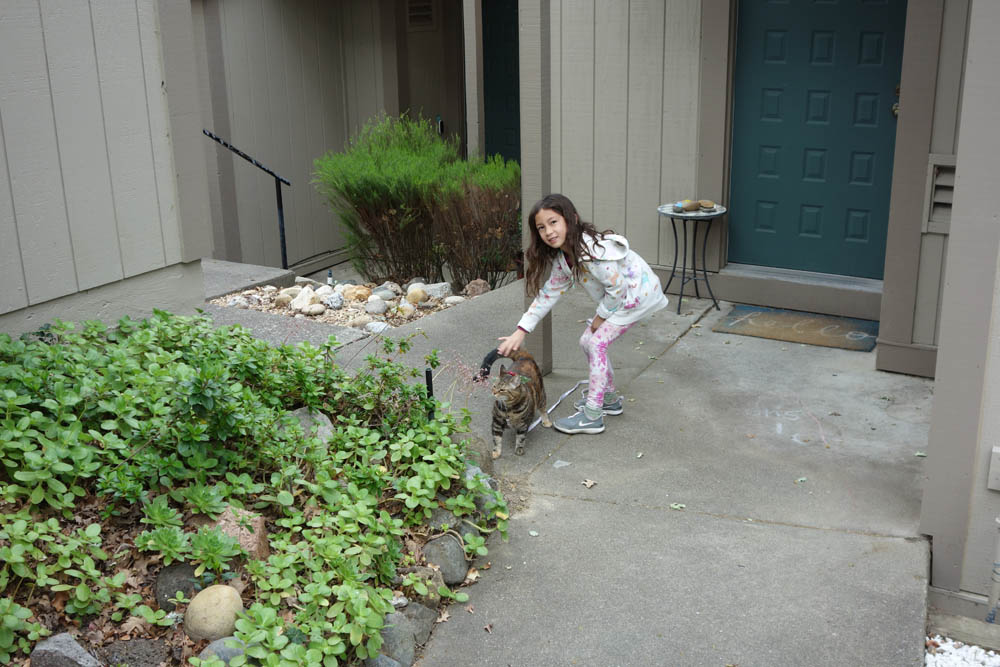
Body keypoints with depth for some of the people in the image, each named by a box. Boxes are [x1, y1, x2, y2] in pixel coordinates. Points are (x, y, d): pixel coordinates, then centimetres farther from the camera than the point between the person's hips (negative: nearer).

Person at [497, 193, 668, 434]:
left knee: (597, 343, -13)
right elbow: (549, 293, 2)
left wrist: (601, 316, -11)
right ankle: (610, 399, 29)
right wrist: (521, 331, -3)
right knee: (588, 341, 11)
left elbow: (617, 287, -28)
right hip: (619, 297, 9)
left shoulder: (592, 250, -33)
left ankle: (592, 416, -6)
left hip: (638, 293, -9)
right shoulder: (562, 256, -3)